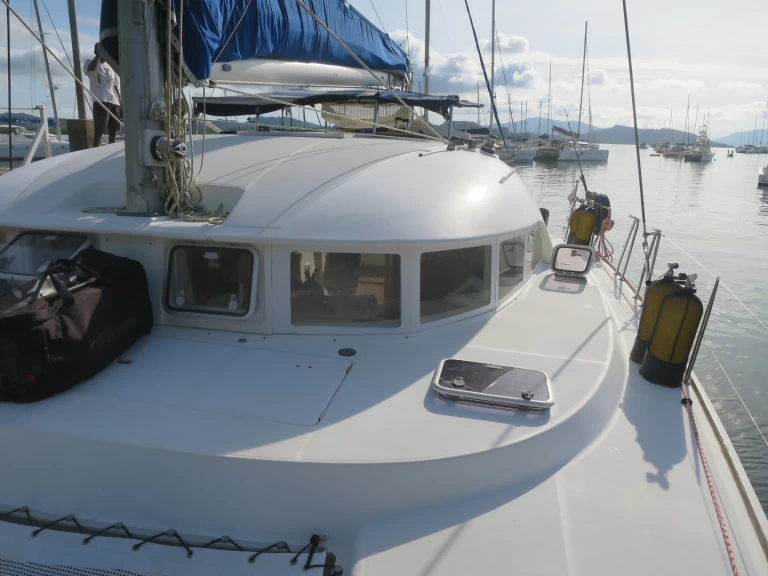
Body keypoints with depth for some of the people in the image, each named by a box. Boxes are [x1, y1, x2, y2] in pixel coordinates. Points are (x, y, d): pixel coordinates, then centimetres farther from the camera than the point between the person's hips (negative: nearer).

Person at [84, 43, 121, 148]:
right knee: (99, 131, -10)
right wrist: (99, 55, -10)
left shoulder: (111, 66, 20)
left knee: (113, 131, 7)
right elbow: (92, 68, -22)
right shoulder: (90, 62, 4)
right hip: (101, 101, -6)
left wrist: (120, 102, 15)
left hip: (114, 102, 6)